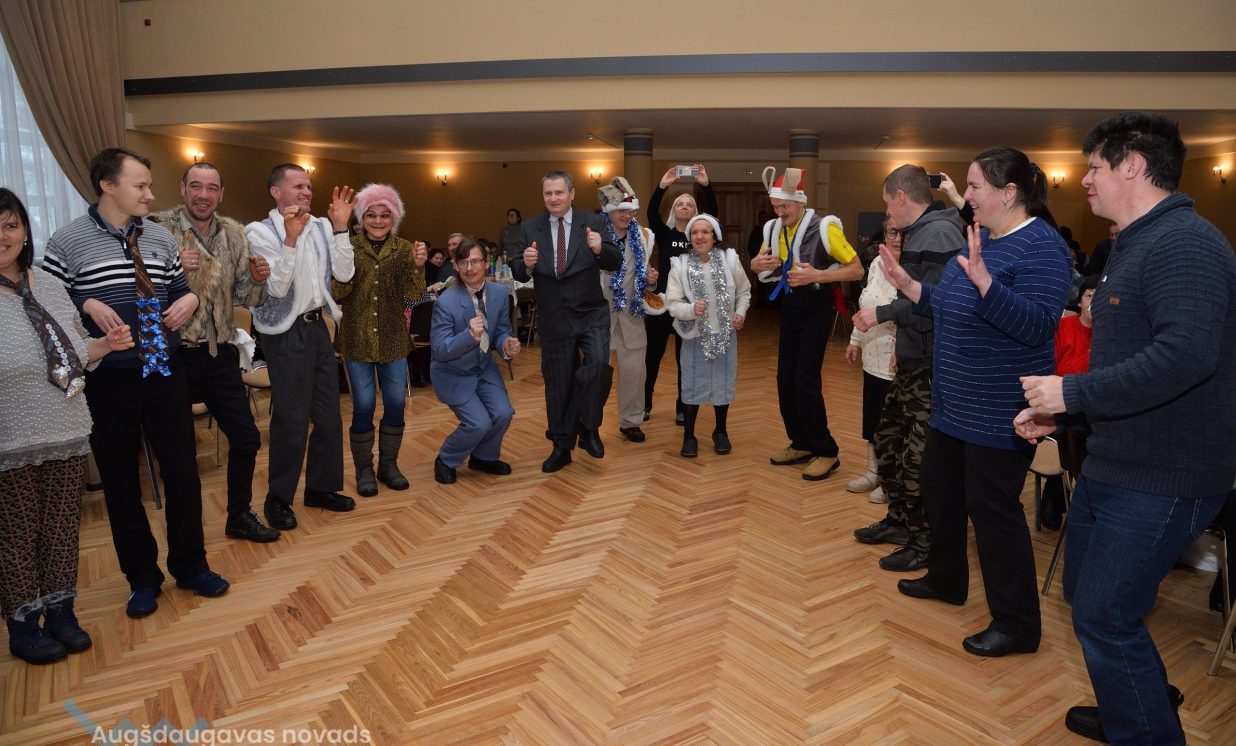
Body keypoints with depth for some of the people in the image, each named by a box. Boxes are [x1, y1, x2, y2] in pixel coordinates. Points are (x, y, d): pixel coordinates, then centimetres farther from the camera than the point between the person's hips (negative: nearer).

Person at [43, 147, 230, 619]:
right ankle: (142, 578, 27)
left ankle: (191, 566, 27)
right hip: (106, 380, -3)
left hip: (166, 373, 3)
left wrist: (190, 298, -5)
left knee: (183, 473, 7)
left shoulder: (161, 238, 7)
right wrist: (87, 305, -18)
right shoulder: (68, 242, -5)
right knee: (120, 483, 9)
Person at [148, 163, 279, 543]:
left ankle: (240, 515, 27)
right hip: (173, 352, -4)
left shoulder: (234, 233, 7)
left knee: (246, 437, 8)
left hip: (219, 351, 4)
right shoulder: (158, 227, -7)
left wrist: (256, 278, -9)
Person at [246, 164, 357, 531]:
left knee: (328, 414, 12)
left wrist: (340, 228, -10)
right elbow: (277, 287, -18)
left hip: (317, 326, 6)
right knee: (291, 419, -1)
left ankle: (321, 487, 28)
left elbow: (344, 274, -4)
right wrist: (290, 238, -26)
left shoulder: (322, 226, 5)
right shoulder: (260, 231, -9)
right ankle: (278, 499, 16)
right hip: (286, 333, -6)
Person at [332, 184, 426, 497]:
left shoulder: (404, 249, 1)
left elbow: (413, 295, -7)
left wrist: (418, 266, -23)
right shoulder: (348, 247, -3)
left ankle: (388, 464, 25)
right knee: (364, 406, 1)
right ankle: (364, 469, 19)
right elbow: (338, 295, -7)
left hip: (393, 338, 2)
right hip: (357, 338, -2)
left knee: (396, 404, 7)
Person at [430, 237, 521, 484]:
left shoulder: (500, 293, -9)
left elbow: (502, 332, 2)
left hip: (485, 367, 5)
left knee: (503, 414, -12)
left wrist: (507, 347, -22)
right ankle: (445, 461, 14)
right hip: (454, 374, -5)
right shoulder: (445, 302, -24)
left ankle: (484, 458, 20)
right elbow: (439, 350, -24)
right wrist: (470, 335, -40)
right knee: (479, 423, -16)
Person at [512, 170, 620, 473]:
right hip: (554, 318, 2)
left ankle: (588, 429, -3)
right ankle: (562, 446, 26)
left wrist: (600, 249, -28)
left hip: (591, 313, -2)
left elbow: (615, 263, -7)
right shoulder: (530, 228, 2)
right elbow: (519, 275, 2)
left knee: (597, 363, -25)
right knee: (558, 383, 9)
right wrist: (526, 264, -20)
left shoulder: (593, 222, -2)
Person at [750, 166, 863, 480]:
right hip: (789, 305, 7)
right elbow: (758, 263, 18)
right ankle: (801, 443, 23)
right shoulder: (773, 228, 2)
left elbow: (857, 269, -14)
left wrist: (816, 275, -27)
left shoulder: (823, 228, -16)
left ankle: (826, 452, 2)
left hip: (816, 307, -7)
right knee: (785, 378, 8)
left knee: (805, 381, -11)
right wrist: (758, 263, -7)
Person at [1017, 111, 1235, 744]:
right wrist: (1055, 411, 12)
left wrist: (1071, 391, -26)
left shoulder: (1184, 243, -19)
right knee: (1085, 592, 22)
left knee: (1104, 617, -4)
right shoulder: (1134, 245, 15)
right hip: (1112, 464, 11)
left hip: (1159, 480, -11)